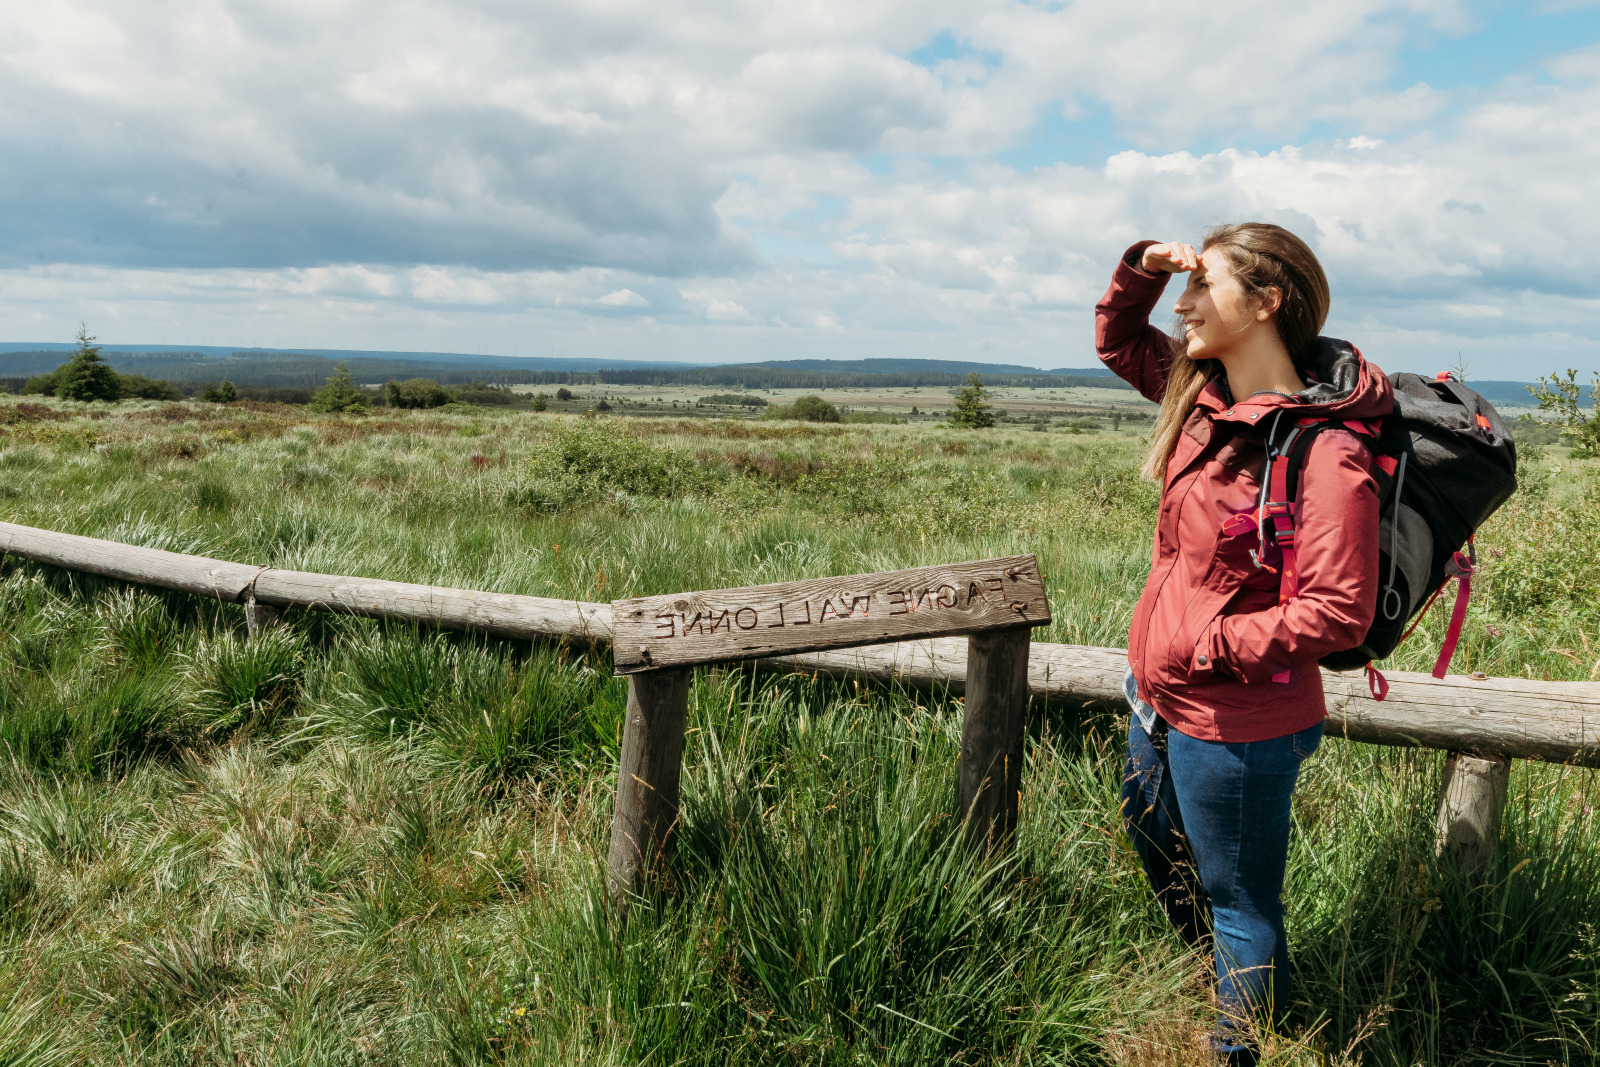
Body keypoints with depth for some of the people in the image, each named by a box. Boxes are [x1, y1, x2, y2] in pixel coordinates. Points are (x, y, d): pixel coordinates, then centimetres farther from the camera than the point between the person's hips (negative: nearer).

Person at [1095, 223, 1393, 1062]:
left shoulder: (1326, 451, -25)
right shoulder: (1207, 395, -1)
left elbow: (1337, 614, -28)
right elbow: (1117, 341, 16)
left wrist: (1208, 645, -22)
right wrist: (1142, 269, -3)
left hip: (1232, 726, -9)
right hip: (1158, 697, 9)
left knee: (1239, 903, 11)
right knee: (1155, 839, 31)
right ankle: (1209, 977, 57)